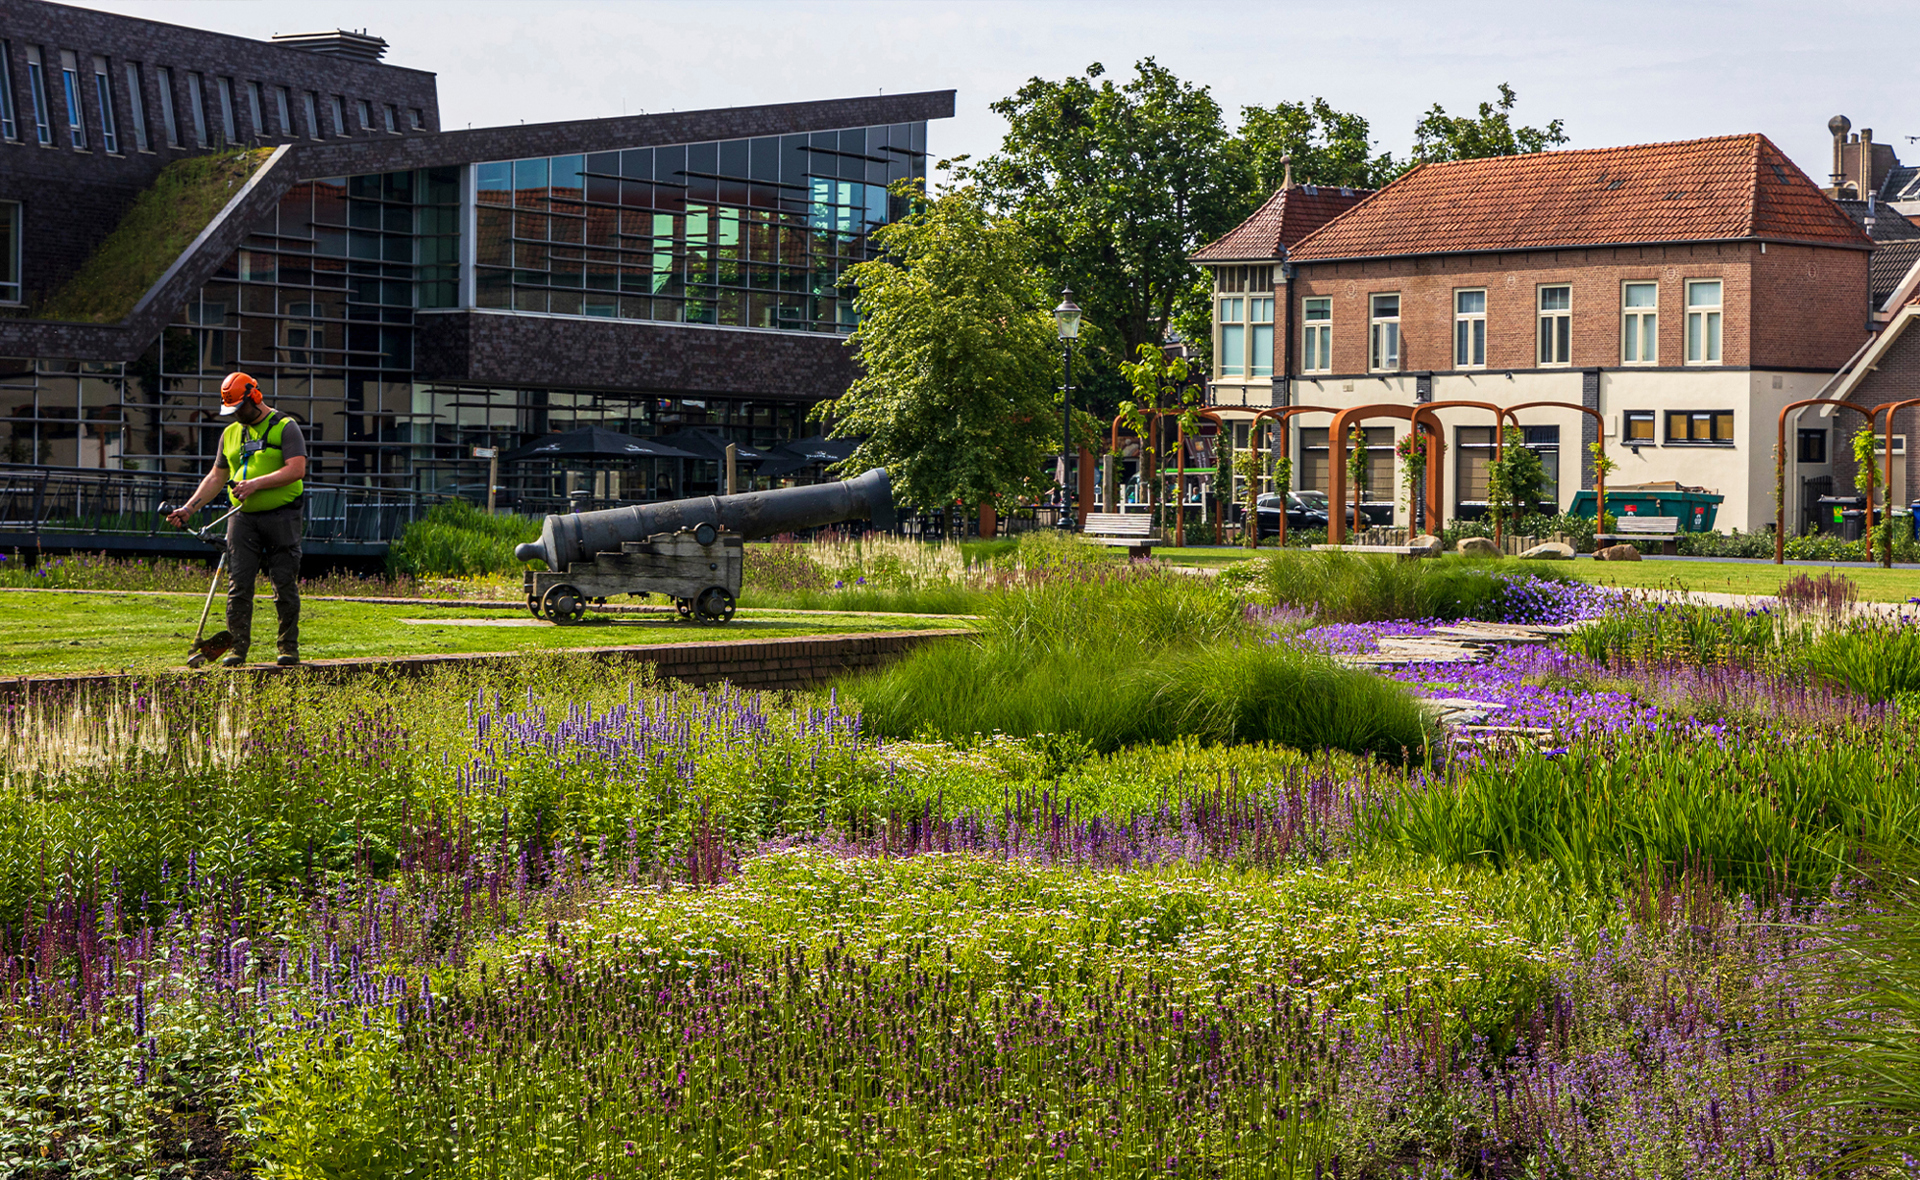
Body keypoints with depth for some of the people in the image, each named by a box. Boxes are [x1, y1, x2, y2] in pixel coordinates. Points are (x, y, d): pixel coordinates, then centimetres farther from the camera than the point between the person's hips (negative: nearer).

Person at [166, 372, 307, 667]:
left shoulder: (285, 428, -1)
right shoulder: (230, 433, 18)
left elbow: (296, 469, -14)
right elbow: (216, 477, 22)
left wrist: (255, 483, -20)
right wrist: (189, 508, 13)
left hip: (281, 517, -5)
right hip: (243, 518, 5)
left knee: (285, 584, -2)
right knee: (238, 584, -3)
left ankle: (289, 647, 6)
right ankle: (238, 647, 0)